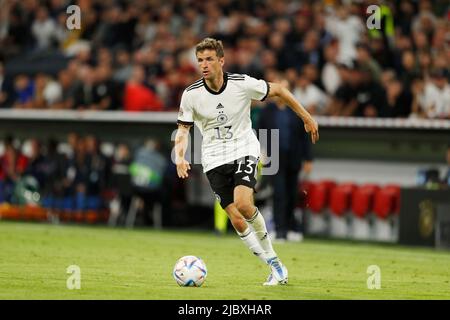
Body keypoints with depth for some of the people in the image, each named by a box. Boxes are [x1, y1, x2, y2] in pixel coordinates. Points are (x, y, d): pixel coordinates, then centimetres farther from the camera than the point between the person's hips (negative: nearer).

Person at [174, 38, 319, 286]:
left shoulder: (242, 84, -13)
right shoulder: (191, 95, -9)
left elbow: (278, 91, 2)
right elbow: (183, 128, 2)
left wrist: (306, 118, 8)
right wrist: (180, 156, -17)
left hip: (244, 149, -2)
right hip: (214, 158, 2)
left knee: (243, 204, -27)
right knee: (236, 220, -8)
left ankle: (267, 249, 0)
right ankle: (275, 265, 6)